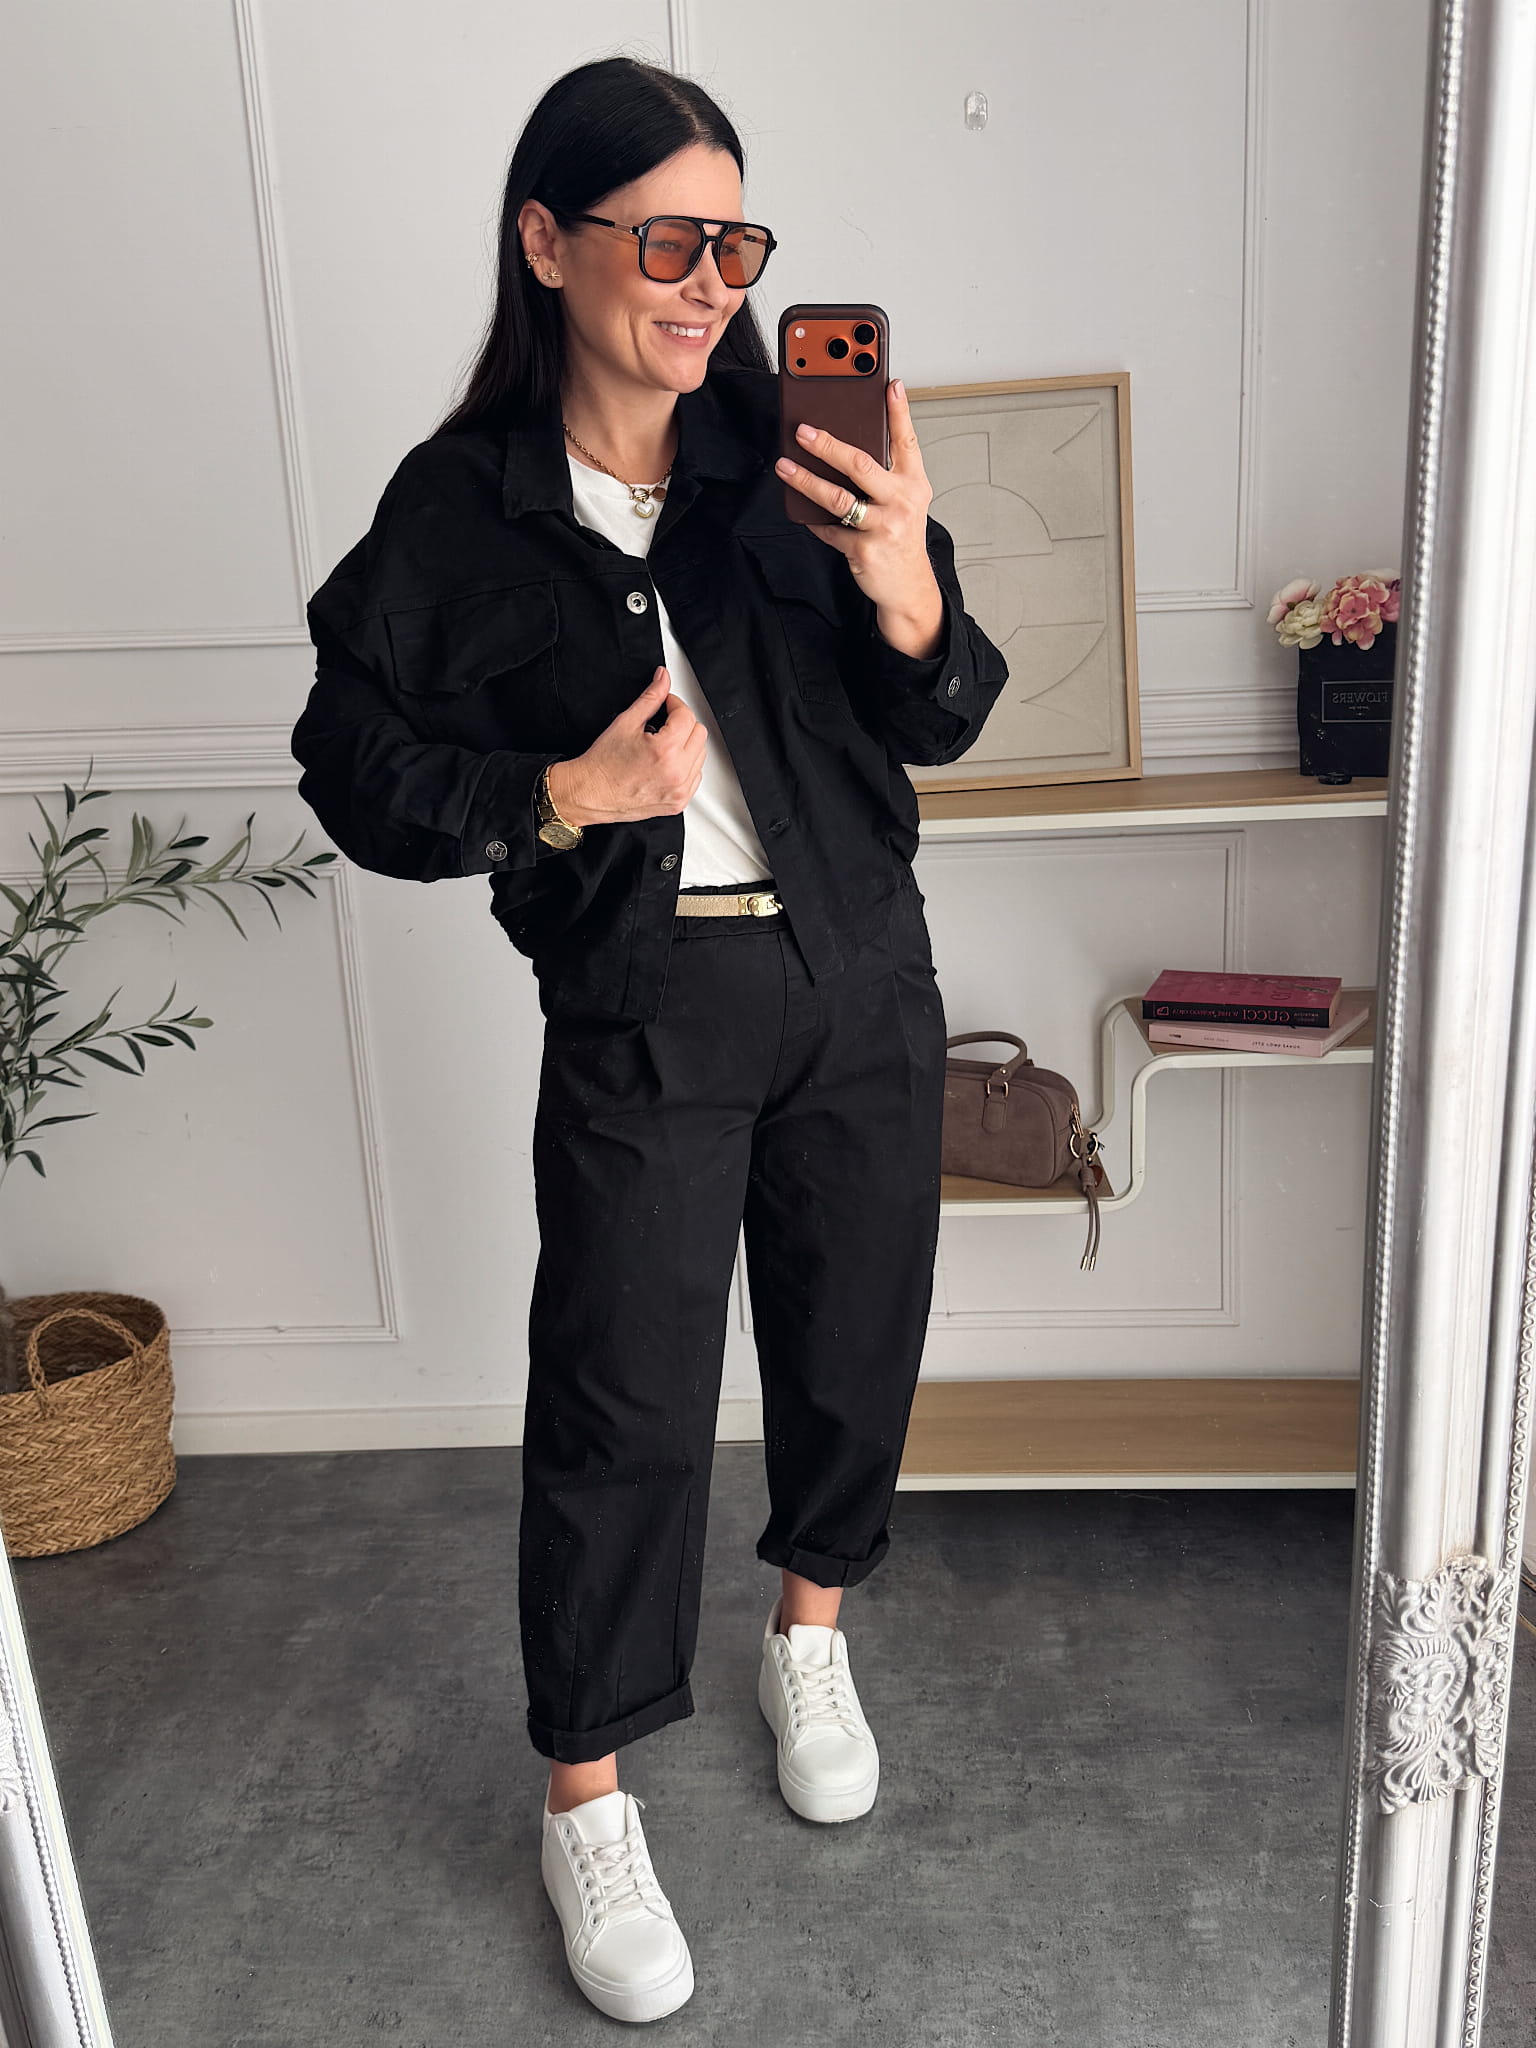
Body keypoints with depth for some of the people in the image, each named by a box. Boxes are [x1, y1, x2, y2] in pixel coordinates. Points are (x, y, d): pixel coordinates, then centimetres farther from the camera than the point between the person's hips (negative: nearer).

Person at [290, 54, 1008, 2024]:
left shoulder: (790, 461, -3)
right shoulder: (460, 510, -7)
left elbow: (940, 723, -1)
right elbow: (357, 771, -1)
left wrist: (906, 589, -21)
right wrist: (565, 796, -16)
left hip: (861, 974, 3)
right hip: (644, 1001, -3)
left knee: (854, 1335, 16)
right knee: (623, 1401, 2)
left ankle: (810, 1631, 45)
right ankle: (585, 1802, 25)